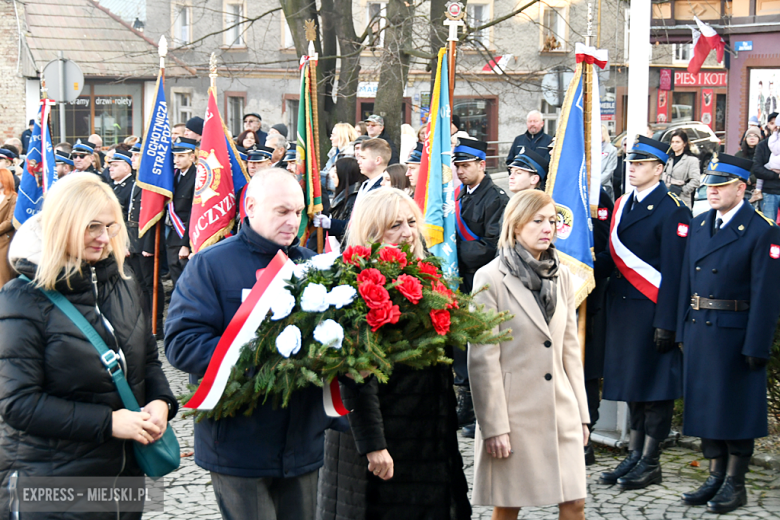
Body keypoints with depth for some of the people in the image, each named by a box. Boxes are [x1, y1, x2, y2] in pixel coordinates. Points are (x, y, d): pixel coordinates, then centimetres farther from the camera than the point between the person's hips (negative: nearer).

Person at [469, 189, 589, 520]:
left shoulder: (561, 276, 10)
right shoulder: (491, 278, -8)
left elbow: (570, 349, 14)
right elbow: (483, 359, -10)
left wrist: (581, 412, 12)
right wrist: (494, 427, -13)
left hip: (560, 410, 5)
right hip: (513, 412, -5)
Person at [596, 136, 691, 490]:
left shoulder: (672, 211, -11)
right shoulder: (622, 205, 13)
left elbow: (673, 271, -15)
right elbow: (613, 255, 12)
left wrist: (666, 322, -18)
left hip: (652, 311, -7)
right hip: (622, 310, 7)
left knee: (654, 384, 1)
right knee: (632, 383, 13)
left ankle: (650, 463, 9)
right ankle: (634, 457, 23)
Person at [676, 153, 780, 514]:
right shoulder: (699, 225, 11)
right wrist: (684, 330, 8)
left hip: (736, 334, -6)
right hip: (699, 331, 6)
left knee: (737, 407, 2)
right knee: (706, 403, 11)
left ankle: (735, 484, 12)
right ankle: (715, 477, 23)